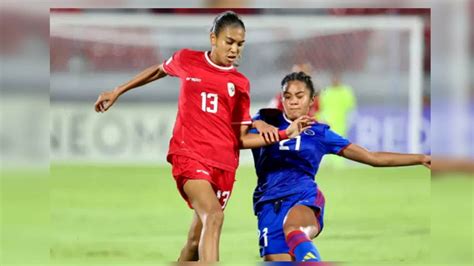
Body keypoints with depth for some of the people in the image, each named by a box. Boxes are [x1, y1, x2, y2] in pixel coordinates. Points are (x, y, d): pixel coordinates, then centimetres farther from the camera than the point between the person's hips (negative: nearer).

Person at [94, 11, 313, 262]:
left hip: (223, 165, 4)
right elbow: (158, 71, 27)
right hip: (189, 155, -3)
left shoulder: (240, 83, 9)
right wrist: (117, 91, 30)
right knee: (214, 216, -28)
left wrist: (285, 133, -3)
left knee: (196, 241, 6)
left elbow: (240, 139, 8)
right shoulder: (187, 60, 5)